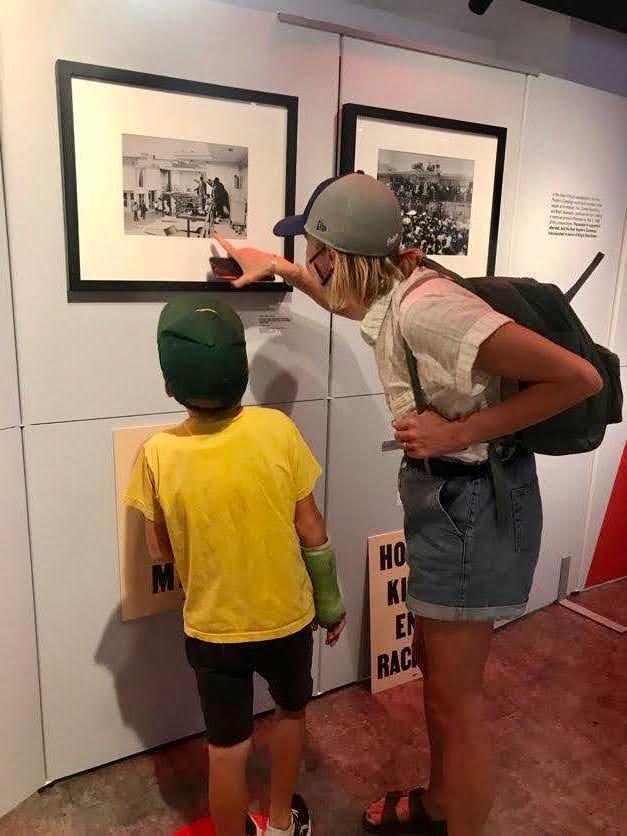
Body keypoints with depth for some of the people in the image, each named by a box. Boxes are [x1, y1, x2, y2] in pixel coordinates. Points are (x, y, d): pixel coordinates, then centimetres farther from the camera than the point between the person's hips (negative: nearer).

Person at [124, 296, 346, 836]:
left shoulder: (159, 454, -17)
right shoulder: (277, 430, -19)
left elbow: (160, 552, -5)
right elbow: (313, 534, -11)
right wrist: (331, 603, 4)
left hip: (213, 629, -1)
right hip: (287, 617, 1)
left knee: (228, 750, 19)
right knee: (292, 712, 29)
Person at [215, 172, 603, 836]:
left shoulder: (425, 308, -27)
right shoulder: (388, 296, 2)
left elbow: (578, 378, -26)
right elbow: (343, 299, 29)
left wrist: (459, 433, -24)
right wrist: (275, 266, 32)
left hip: (473, 500, -10)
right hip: (444, 491, 10)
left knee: (455, 699, 6)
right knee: (432, 663, 24)